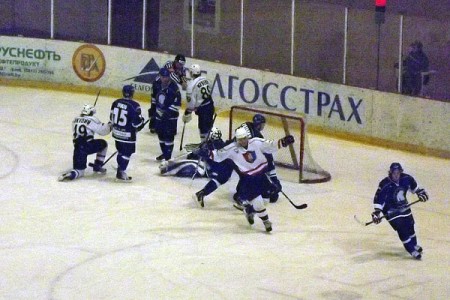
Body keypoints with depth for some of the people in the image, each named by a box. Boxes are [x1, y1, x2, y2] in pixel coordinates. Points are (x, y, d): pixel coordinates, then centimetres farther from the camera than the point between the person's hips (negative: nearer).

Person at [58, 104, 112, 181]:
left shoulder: (75, 120, 14)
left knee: (79, 170, 11)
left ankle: (71, 174, -23)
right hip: (88, 145, -5)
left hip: (77, 148, 5)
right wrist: (109, 126, 21)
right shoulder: (92, 120, -3)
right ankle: (97, 166, 23)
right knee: (103, 144, 25)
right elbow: (102, 130, 0)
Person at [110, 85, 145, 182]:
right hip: (128, 135, -7)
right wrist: (142, 123, 5)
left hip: (117, 133, 7)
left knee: (121, 151, 20)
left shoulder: (116, 103, 0)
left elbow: (112, 118, 9)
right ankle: (121, 174, 1)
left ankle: (120, 171, 29)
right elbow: (137, 122, -18)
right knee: (126, 153, 1)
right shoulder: (134, 106, -20)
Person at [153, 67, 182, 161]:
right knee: (160, 133, 14)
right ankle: (164, 153, 29)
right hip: (159, 114, 6)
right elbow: (154, 96, 14)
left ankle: (167, 156, 0)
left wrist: (168, 112, -25)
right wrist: (153, 108, 16)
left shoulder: (173, 87, -22)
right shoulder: (156, 84, -4)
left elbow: (177, 103, -20)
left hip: (170, 115, -6)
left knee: (169, 135, -6)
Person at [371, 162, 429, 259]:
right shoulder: (384, 185, -28)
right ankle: (412, 250, -7)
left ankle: (414, 244, 40)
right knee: (402, 230, -14)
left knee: (409, 226, 16)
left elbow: (413, 185, 10)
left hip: (403, 207, 6)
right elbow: (378, 199, -25)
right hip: (391, 210, -5)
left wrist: (420, 192, 8)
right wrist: (377, 212, -30)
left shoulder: (406, 178, -13)